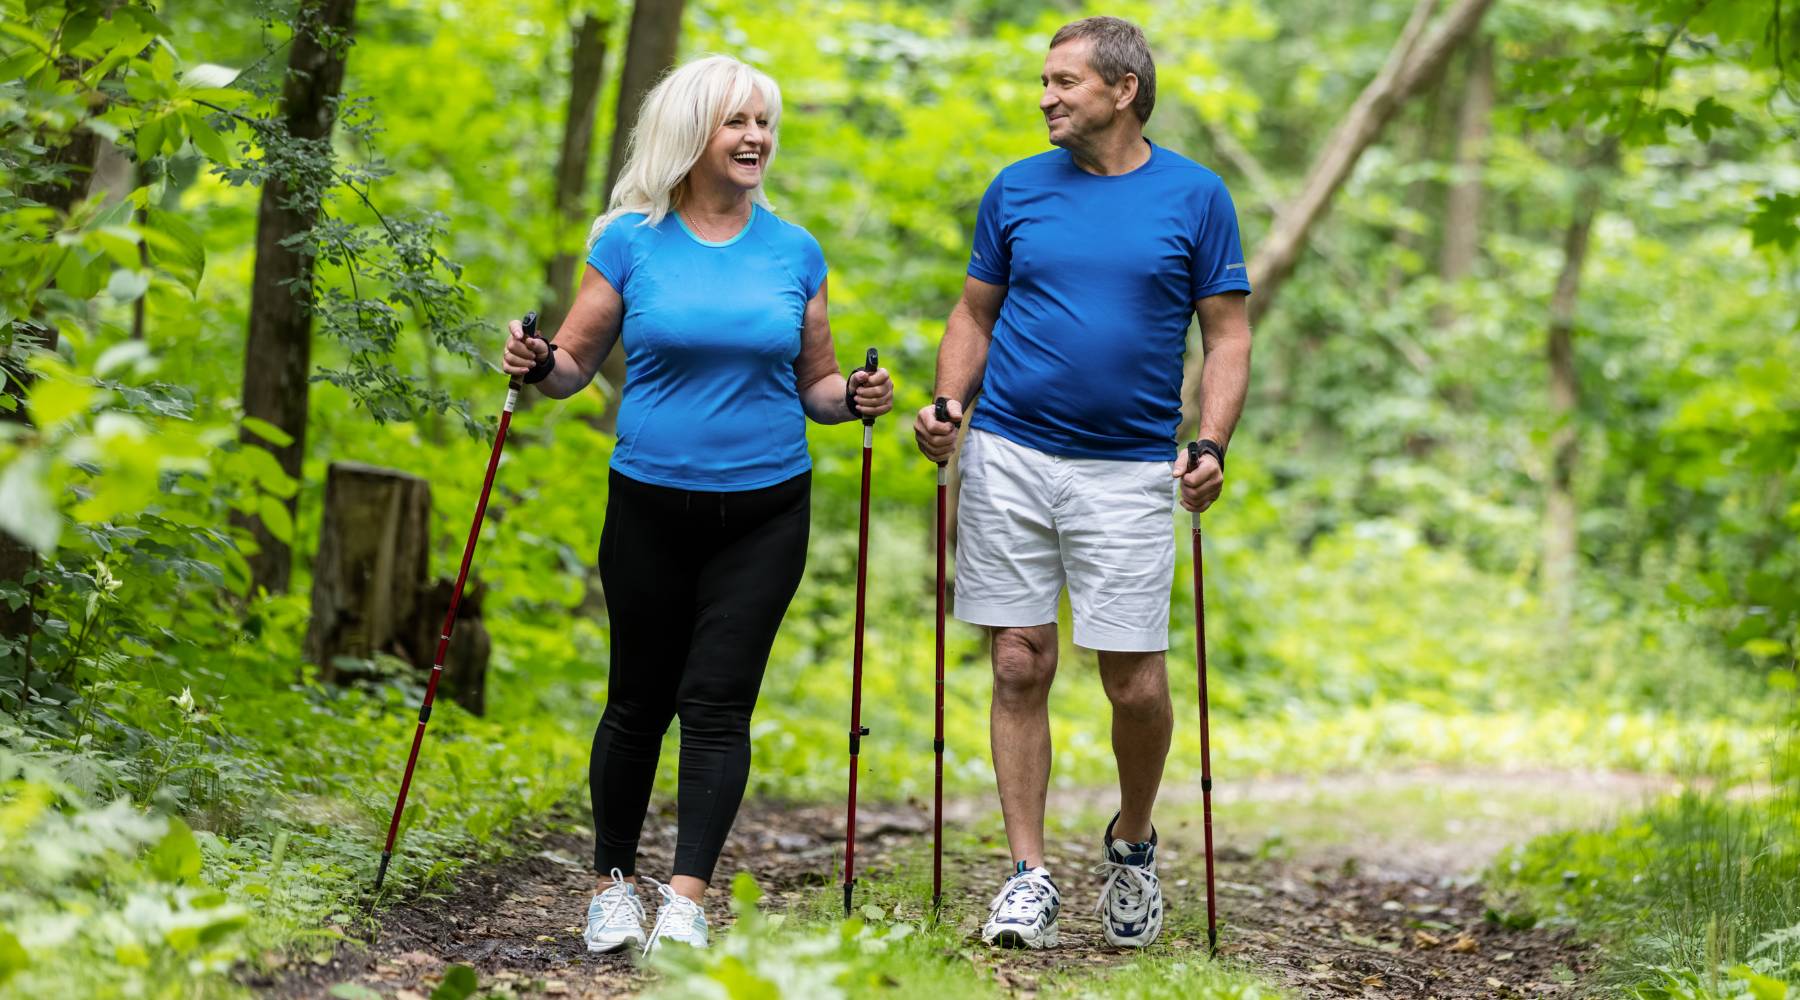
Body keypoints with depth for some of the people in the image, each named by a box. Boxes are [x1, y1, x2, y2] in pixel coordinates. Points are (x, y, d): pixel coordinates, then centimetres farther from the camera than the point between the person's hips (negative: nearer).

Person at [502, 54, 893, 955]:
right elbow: (575, 360, 3)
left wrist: (855, 398, -9)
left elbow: (813, 384, 11)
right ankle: (614, 883, 23)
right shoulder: (630, 240, -1)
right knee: (639, 700, 8)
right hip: (651, 503, -1)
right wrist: (538, 365, -18)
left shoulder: (794, 252, 5)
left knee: (717, 701, -5)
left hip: (765, 510, 1)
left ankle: (687, 898, -6)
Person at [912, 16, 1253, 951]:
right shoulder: (1017, 190, 8)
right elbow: (975, 315, 15)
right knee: (1019, 666, 1)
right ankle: (1029, 875, 8)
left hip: (1129, 468, -2)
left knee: (1135, 681, -3)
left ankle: (1131, 845, 23)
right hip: (1007, 455, 2)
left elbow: (1226, 336, 3)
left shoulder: (1194, 196, 2)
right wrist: (947, 405, -2)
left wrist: (1211, 445, -11)